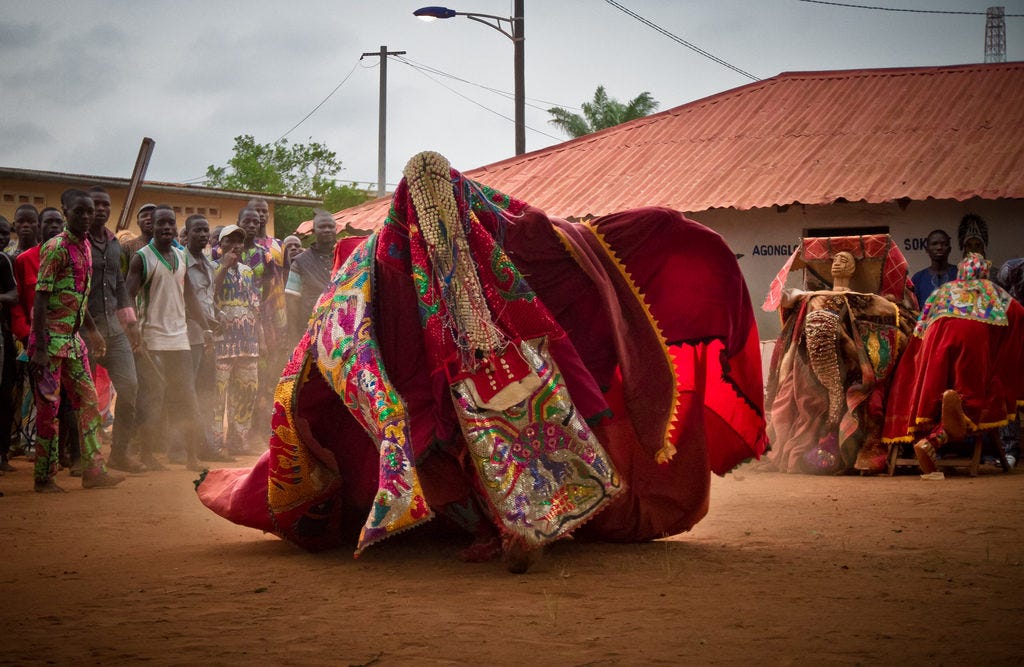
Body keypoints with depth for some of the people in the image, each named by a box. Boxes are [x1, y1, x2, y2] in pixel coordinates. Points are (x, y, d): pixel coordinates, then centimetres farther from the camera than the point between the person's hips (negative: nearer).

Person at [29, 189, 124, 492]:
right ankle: (44, 477, 5)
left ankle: (93, 469, 12)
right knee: (49, 407, -3)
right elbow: (41, 299, -17)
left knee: (88, 400, 8)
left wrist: (92, 330, 24)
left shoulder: (84, 246, 11)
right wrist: (40, 349, -21)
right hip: (50, 338, -8)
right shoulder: (56, 247, -14)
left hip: (73, 338, 8)